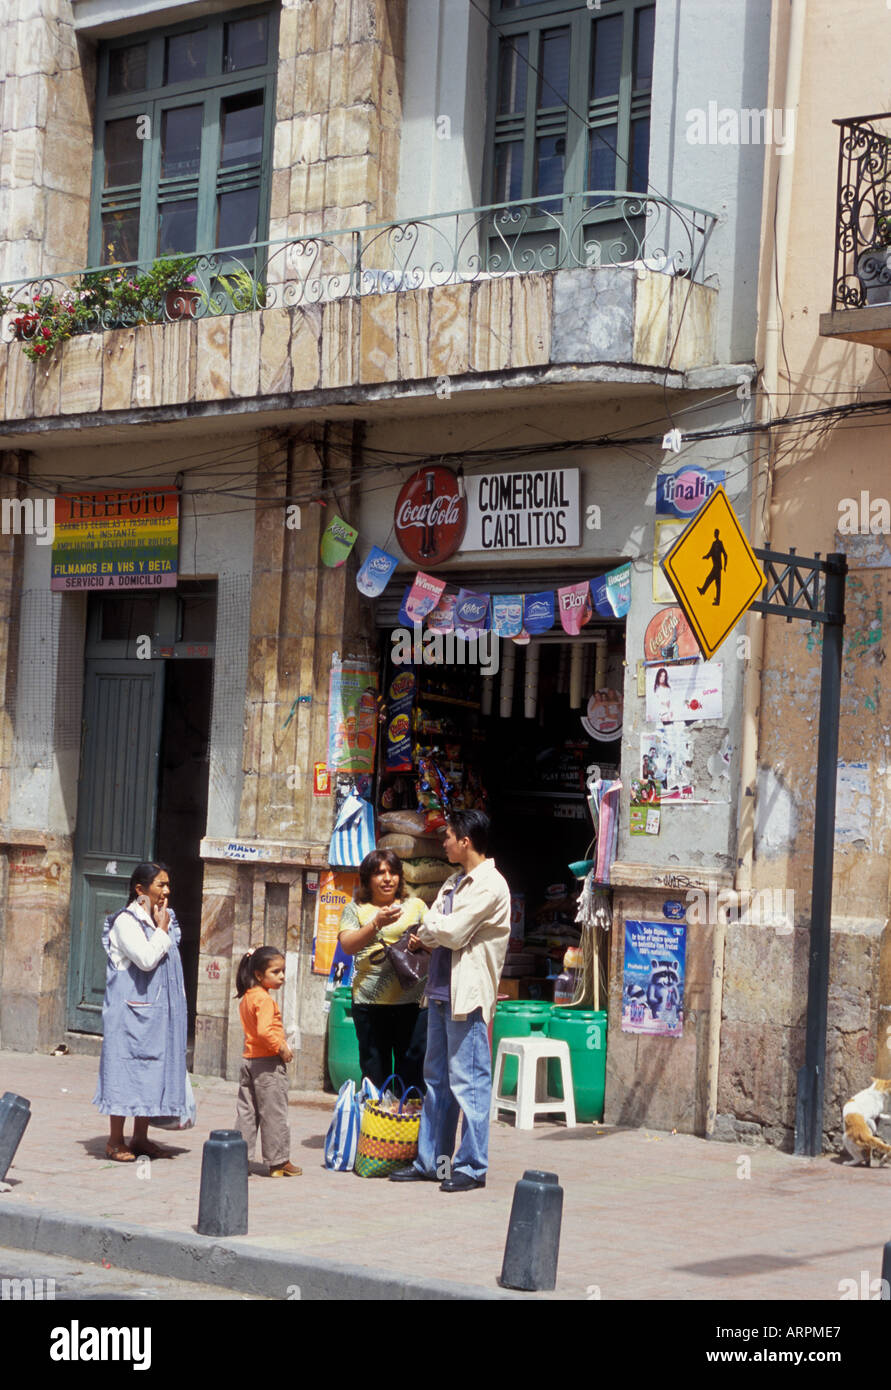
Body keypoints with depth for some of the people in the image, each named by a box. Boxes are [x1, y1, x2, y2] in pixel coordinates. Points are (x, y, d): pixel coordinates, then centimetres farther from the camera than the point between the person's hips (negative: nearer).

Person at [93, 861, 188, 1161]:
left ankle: (140, 1137, 17)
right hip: (131, 1010, -8)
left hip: (158, 1010, 8)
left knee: (154, 1069, 9)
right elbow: (146, 959, -24)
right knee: (127, 1068, -4)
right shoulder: (126, 921, -12)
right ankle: (115, 1140, 4)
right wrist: (161, 930, -14)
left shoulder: (166, 920, 13)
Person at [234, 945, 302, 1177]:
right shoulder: (264, 999, -18)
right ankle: (279, 1162, 6)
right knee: (273, 1114, 0)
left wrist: (281, 1043, 14)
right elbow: (264, 1030, -29)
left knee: (246, 1111, 12)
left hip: (249, 1060, 9)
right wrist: (282, 1048, -17)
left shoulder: (246, 998, 13)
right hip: (268, 1062, -9)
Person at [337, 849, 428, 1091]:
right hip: (370, 1003, 0)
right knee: (374, 1073, 2)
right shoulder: (355, 910, 12)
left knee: (413, 1073, -3)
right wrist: (377, 924, -19)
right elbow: (348, 945, -4)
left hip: (412, 1000, 0)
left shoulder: (416, 906, 16)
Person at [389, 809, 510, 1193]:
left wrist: (426, 926, 0)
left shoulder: (490, 885, -12)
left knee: (468, 1082, -6)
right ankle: (430, 1161, 19)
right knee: (436, 1080, 13)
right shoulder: (454, 882, 17)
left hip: (468, 996, -9)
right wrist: (424, 937, -6)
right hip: (441, 992, 9)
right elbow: (435, 931, 15)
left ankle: (472, 1167, -1)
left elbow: (453, 932, -18)